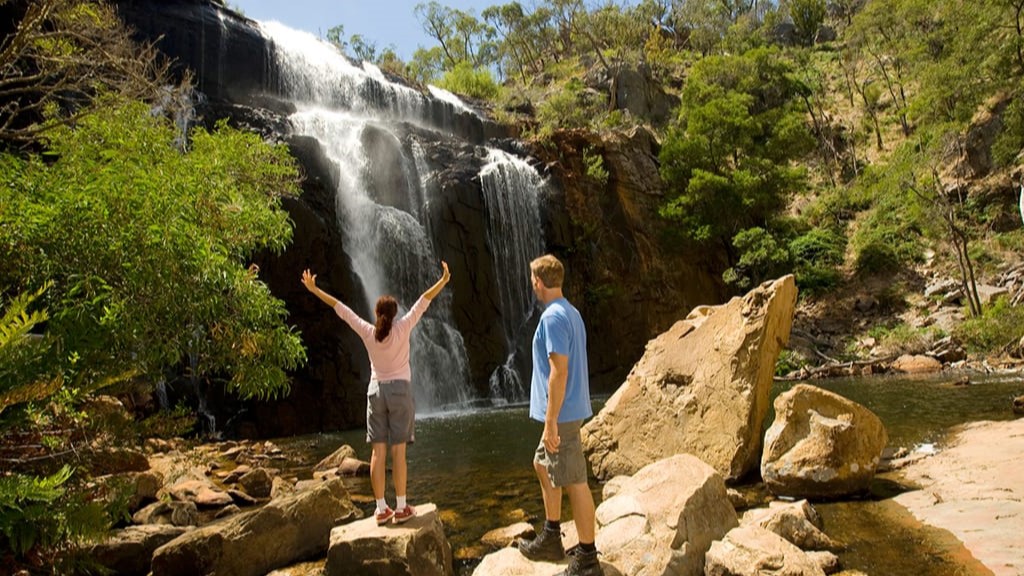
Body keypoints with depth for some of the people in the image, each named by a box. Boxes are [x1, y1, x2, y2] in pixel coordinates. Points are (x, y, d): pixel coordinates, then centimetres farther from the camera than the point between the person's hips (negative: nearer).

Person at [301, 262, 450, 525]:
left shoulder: (367, 332, -2)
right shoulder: (402, 328, -6)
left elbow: (339, 307, 3)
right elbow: (423, 302, -11)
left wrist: (314, 289, 8)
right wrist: (442, 281, -11)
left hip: (375, 391, 2)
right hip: (400, 390, -2)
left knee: (378, 453, 3)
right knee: (398, 452, -1)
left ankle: (382, 509, 7)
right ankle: (401, 508, 3)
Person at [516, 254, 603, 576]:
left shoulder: (553, 317, -18)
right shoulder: (571, 313, 11)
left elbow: (560, 372, -23)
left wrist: (551, 421, -21)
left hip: (561, 414, -10)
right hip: (569, 409, 10)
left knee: (574, 482, -2)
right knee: (543, 466, 21)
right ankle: (551, 539, 31)